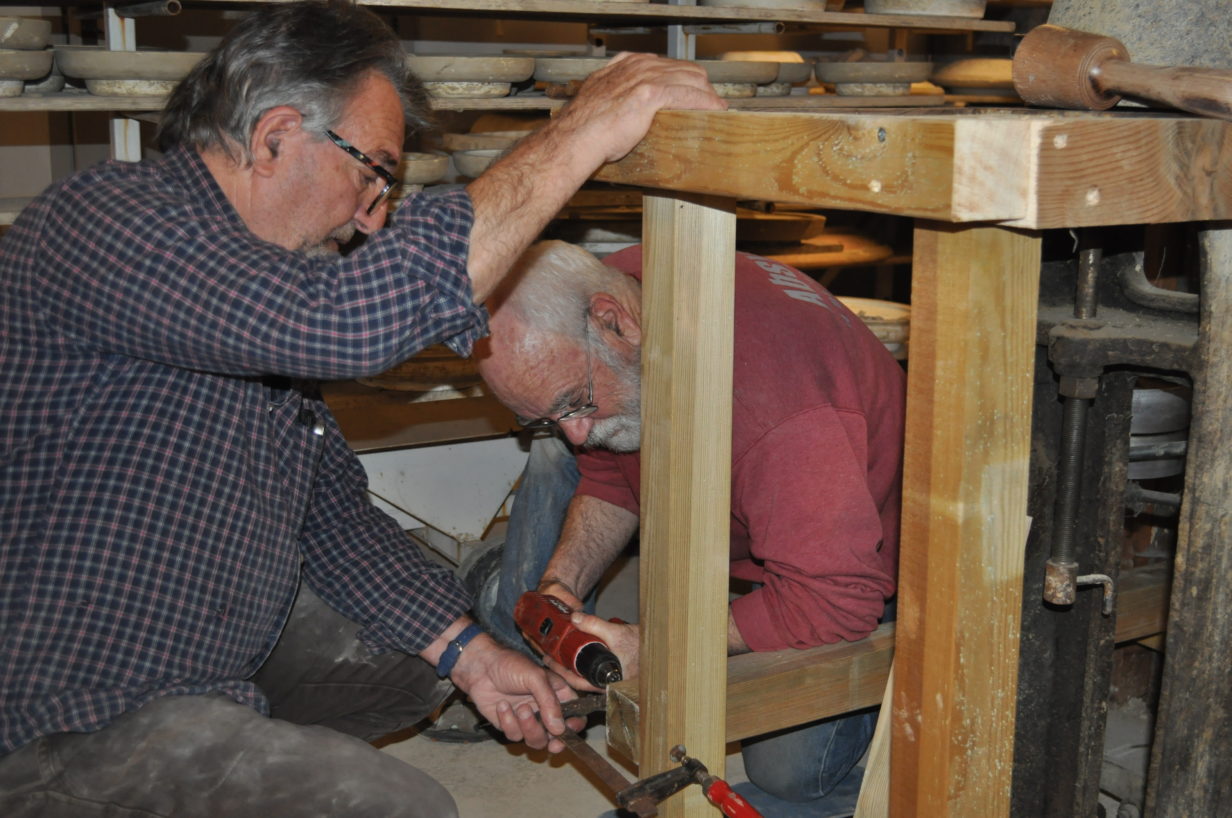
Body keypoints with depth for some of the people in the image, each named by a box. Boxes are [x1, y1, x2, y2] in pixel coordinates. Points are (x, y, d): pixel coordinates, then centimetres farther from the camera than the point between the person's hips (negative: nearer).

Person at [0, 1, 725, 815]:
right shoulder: (102, 220, -21)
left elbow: (333, 505, 12)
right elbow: (348, 318, -38)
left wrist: (466, 649, 2)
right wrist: (578, 134, -32)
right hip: (70, 718, -9)